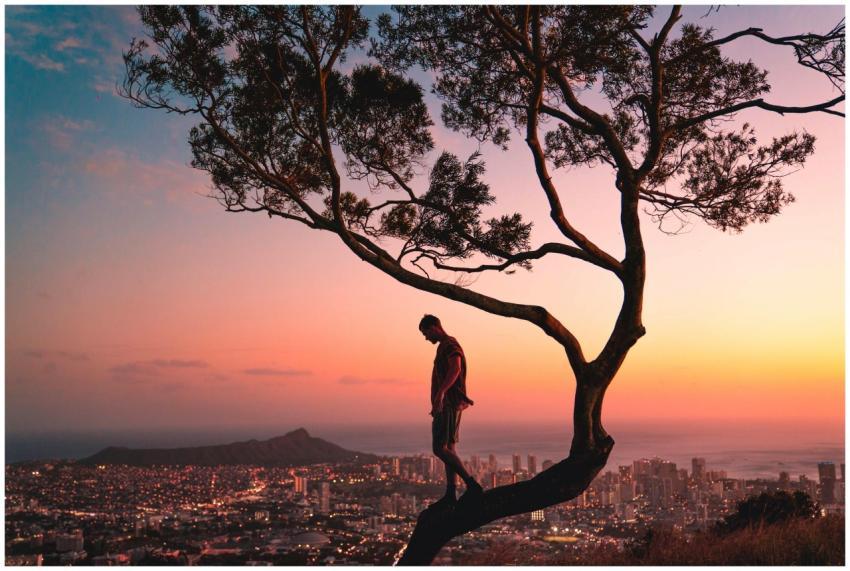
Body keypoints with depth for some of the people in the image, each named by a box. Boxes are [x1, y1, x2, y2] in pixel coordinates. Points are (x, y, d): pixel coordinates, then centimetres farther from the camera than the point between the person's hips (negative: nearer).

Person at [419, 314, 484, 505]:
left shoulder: (450, 345, -11)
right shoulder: (444, 347, 21)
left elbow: (455, 369, -30)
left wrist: (441, 393, -43)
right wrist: (437, 404, 34)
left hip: (449, 405, -10)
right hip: (447, 405, 10)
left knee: (440, 448, -15)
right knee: (448, 448, 9)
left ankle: (472, 485, -17)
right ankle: (450, 494, 10)